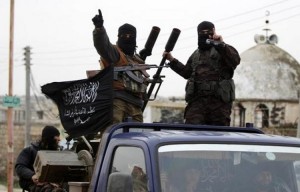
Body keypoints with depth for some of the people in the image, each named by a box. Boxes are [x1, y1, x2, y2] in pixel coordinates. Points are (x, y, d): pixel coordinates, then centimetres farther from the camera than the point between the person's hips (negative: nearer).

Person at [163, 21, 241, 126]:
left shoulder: (224, 49, 4)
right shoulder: (196, 54, 24)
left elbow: (235, 61, -16)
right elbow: (186, 72, 34)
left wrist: (221, 45, -25)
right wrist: (172, 60, 26)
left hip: (218, 101, -4)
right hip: (197, 100, 4)